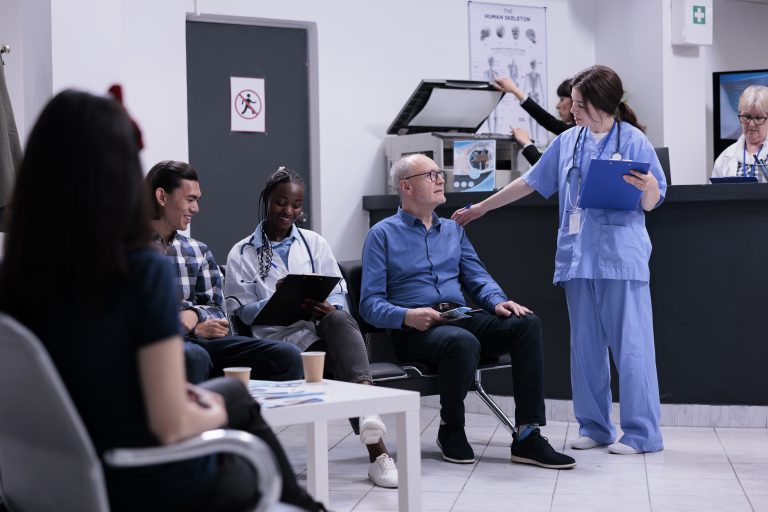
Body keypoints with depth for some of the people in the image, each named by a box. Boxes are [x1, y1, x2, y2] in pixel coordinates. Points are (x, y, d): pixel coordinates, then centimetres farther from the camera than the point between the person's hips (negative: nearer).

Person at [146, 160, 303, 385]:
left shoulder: (199, 251, 22)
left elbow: (216, 309, 17)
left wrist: (192, 315, -7)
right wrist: (194, 328, -8)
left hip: (200, 341, 5)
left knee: (287, 356, -16)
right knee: (193, 357, -42)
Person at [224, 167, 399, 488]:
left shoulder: (315, 243, 21)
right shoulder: (242, 254, 12)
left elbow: (339, 294, 13)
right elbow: (243, 312, 5)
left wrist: (328, 308, -12)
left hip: (323, 328, 2)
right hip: (280, 339, -2)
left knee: (339, 319, -37)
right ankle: (376, 449, -42)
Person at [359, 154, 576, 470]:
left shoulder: (453, 230, 23)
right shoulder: (383, 234, 5)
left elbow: (478, 278, 18)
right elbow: (371, 304, -2)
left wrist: (498, 302, -6)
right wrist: (407, 316, -22)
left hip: (460, 319, 6)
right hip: (415, 330, -6)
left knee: (526, 323, -20)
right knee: (464, 342, -38)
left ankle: (527, 435, -25)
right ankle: (451, 430, -12)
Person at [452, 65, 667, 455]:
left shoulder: (633, 141, -4)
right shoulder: (568, 141, 10)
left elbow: (652, 204, -2)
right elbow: (531, 182, 19)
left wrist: (647, 187, -25)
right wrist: (481, 208, 22)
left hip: (620, 258, -5)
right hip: (578, 258, 6)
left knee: (630, 345, -5)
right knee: (585, 346, 9)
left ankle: (642, 434, 0)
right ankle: (594, 427, 18)